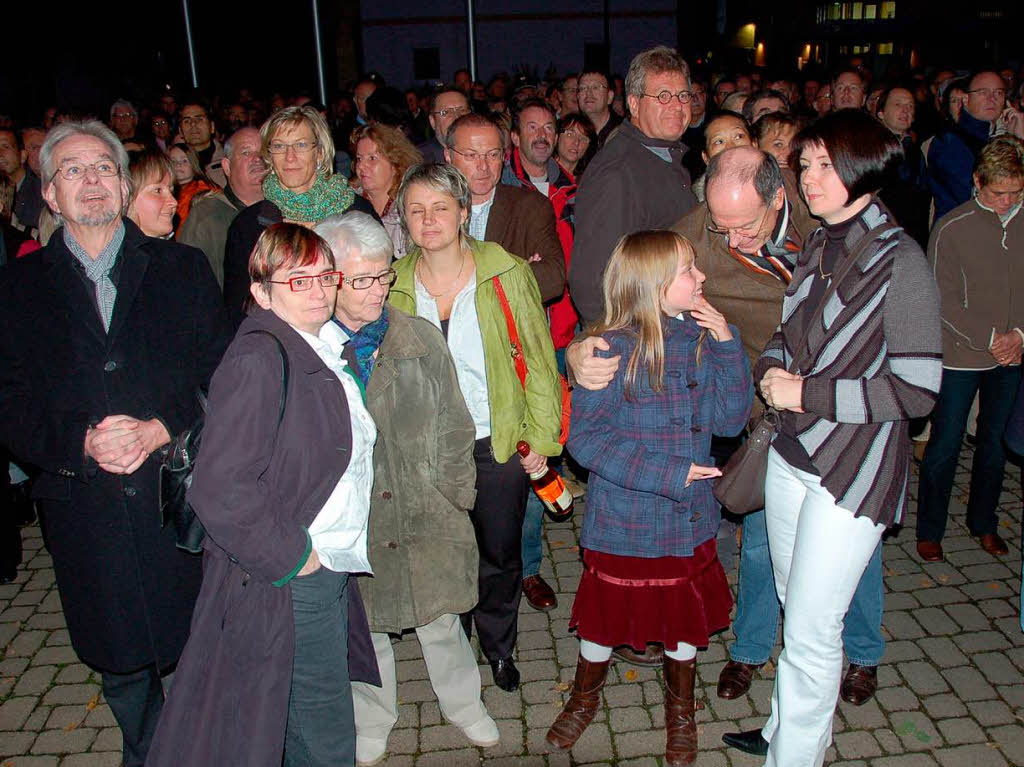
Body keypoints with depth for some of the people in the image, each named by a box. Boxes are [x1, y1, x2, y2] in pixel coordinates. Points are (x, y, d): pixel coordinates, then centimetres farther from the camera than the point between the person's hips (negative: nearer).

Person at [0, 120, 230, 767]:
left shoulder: (182, 267, 5)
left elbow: (223, 376, -1)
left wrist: (161, 430, -16)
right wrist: (83, 443, -15)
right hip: (87, 513, 1)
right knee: (120, 667, 16)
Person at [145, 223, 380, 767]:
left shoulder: (324, 349, 7)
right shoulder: (259, 360, -22)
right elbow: (220, 491, -28)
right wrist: (293, 556, -18)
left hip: (329, 569, 9)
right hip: (285, 582, -9)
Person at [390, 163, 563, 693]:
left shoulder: (507, 274, -7)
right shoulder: (394, 285, 0)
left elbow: (538, 359, -3)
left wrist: (541, 436, -6)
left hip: (499, 445, -1)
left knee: (500, 555, 12)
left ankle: (499, 648, 39)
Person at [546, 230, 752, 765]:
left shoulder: (702, 338, -3)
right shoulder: (612, 349, -18)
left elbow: (728, 420, -7)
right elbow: (585, 436, -19)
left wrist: (726, 346, -18)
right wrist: (668, 474, -22)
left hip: (689, 519, 4)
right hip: (625, 519, -4)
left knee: (686, 616, 19)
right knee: (606, 615, 15)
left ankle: (680, 710, 46)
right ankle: (584, 698, 45)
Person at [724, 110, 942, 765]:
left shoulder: (899, 261, -15)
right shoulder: (818, 247, 7)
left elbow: (917, 390, -18)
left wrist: (808, 393, -17)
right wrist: (772, 370, -5)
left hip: (855, 468, -7)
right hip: (793, 452, 7)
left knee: (811, 631, 3)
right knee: (795, 608, 20)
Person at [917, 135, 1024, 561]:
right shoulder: (951, 228, -9)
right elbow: (945, 302, -9)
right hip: (960, 355, -4)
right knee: (945, 444, 4)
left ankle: (984, 523, 32)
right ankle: (929, 530, 18)